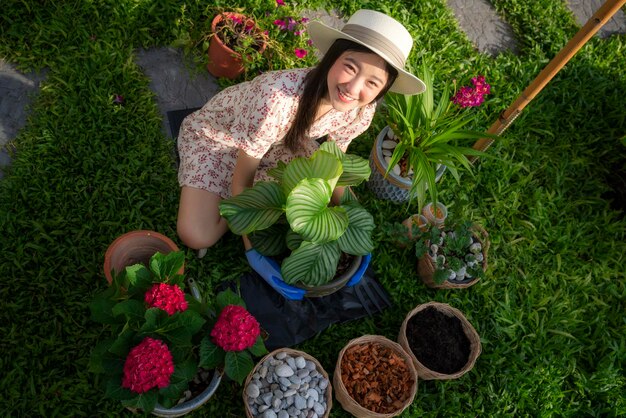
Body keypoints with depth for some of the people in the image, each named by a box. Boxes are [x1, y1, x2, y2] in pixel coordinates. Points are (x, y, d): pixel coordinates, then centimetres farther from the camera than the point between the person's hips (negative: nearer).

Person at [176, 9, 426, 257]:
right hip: (216, 134, -4)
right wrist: (253, 246, -20)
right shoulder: (277, 98, -42)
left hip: (280, 139, 5)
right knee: (197, 237, -19)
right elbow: (241, 182, -28)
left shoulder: (361, 111, -24)